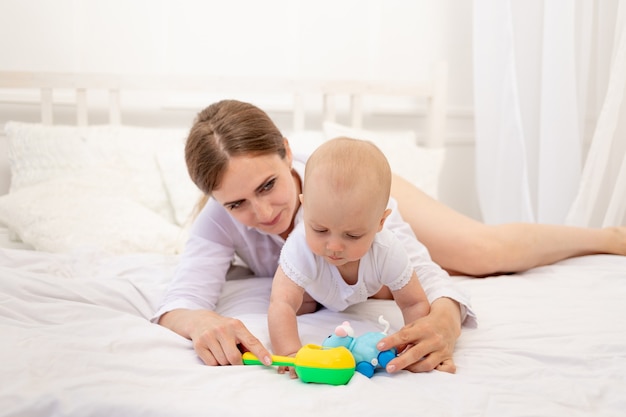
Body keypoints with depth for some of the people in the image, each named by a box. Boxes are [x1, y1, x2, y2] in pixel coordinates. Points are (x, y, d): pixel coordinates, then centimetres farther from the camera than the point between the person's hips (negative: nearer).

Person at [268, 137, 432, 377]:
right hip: (314, 287, -2)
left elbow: (415, 304, -31)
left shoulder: (387, 252, -43)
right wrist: (290, 353, -72)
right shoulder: (301, 247, -50)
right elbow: (281, 305, -56)